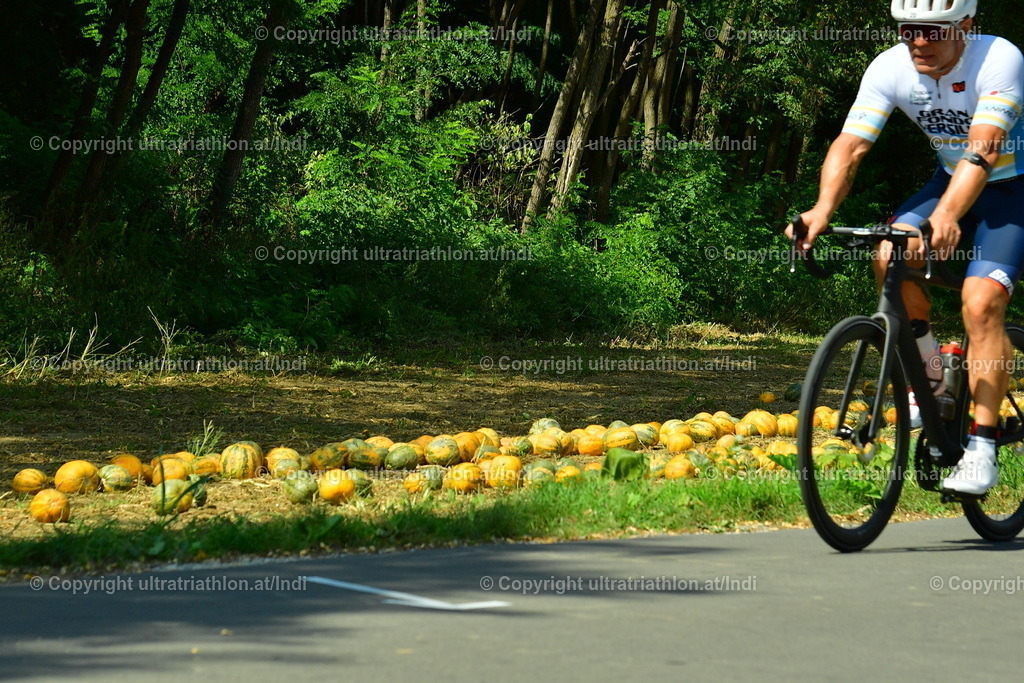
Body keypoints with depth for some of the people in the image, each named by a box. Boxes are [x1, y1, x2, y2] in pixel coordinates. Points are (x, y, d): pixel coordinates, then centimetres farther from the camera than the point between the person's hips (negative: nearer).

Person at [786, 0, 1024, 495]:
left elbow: (983, 150, -42)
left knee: (981, 301, -23)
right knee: (891, 257, -22)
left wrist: (946, 216, -58)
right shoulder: (890, 69, -16)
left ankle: (982, 449, -17)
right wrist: (822, 210, -42)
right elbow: (850, 145, -23)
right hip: (951, 178, 5)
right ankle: (931, 384, -3)